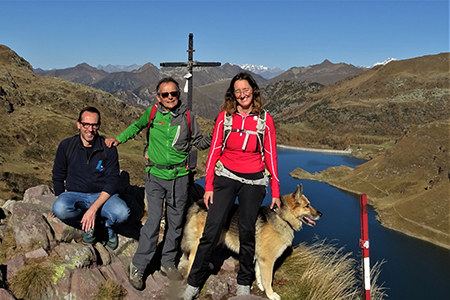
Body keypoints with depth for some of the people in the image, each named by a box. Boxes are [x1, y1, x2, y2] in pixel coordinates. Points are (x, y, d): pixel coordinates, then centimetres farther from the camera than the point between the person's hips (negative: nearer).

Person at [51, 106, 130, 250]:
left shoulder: (108, 148, -7)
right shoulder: (66, 146, -3)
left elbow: (112, 181, -10)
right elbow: (58, 176, 10)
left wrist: (94, 208, -22)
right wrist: (59, 201, 1)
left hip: (102, 195, -1)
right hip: (74, 194, 1)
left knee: (122, 212, -32)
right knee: (60, 209, -33)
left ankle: (107, 226, 6)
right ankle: (91, 225, -3)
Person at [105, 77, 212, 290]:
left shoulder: (187, 117, -1)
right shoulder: (152, 113, -2)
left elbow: (198, 142, 10)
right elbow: (136, 126, 17)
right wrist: (118, 139, 5)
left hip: (179, 176, 2)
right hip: (155, 175, -2)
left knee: (176, 221, 10)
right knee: (154, 220, -8)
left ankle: (168, 263, 27)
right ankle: (138, 267, 8)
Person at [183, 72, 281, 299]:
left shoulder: (265, 119, 0)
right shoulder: (225, 117, 1)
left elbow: (271, 156, 4)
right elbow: (214, 151, 2)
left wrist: (275, 191, 3)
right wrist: (208, 186, -1)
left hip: (253, 181, 0)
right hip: (226, 177, 0)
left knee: (247, 232, 8)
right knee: (211, 230, -4)